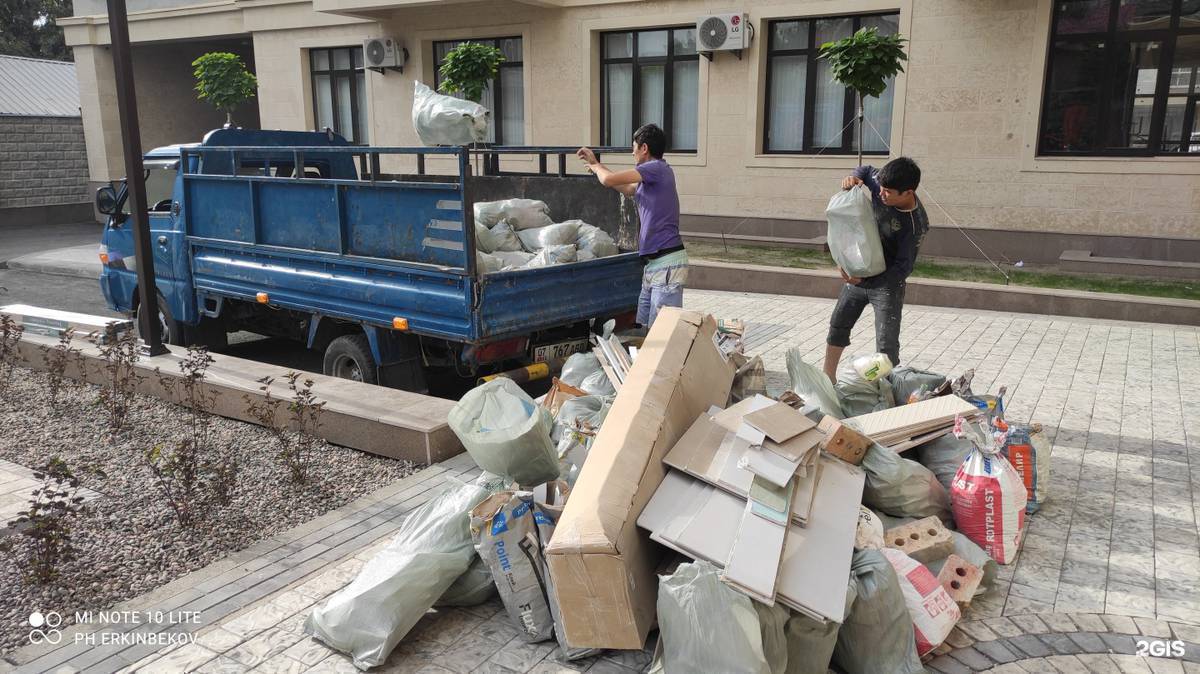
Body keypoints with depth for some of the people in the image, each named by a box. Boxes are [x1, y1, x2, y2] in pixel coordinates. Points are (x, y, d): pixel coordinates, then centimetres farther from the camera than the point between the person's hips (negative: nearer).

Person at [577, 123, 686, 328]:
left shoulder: (657, 168, -11)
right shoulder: (653, 173, 20)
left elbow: (608, 180, -17)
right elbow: (628, 189, 38)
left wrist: (595, 166, 7)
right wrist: (595, 163, 36)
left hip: (667, 263, -10)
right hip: (654, 262, 10)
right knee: (643, 325, 11)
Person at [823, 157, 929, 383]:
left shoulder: (916, 225, -29)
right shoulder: (882, 185, -13)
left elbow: (903, 267, -26)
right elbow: (866, 171, 10)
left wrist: (863, 280, -34)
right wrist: (854, 177, -14)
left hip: (887, 283, -7)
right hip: (858, 273, 7)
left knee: (887, 346, -11)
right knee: (838, 326, 19)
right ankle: (828, 378, 35)